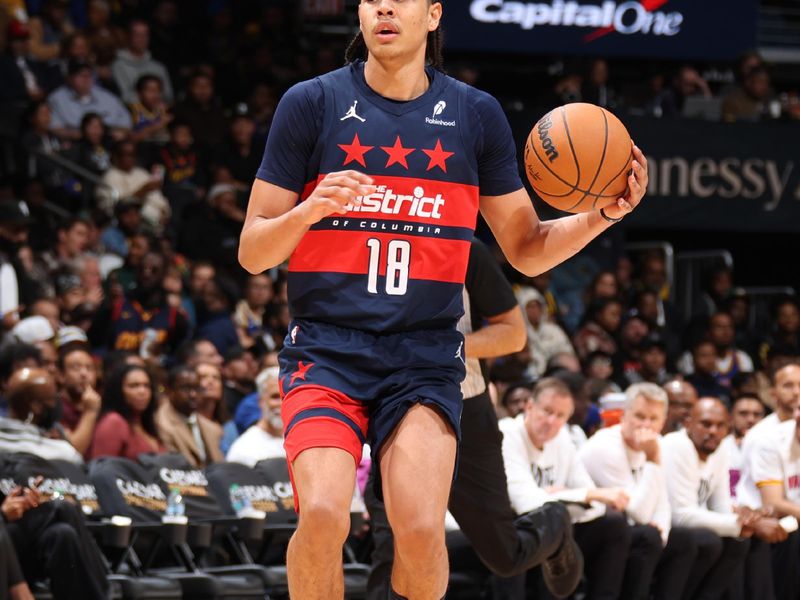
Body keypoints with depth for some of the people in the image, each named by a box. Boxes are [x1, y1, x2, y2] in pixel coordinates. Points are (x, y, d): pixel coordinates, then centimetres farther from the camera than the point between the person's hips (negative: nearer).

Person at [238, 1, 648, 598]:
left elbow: (527, 249, 15)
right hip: (327, 348, -1)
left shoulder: (476, 114, 8)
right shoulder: (312, 102, 3)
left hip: (425, 356, 1)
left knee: (421, 528, -18)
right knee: (324, 515, -23)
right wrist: (311, 208, -17)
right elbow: (253, 253, 3)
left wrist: (599, 217, -4)